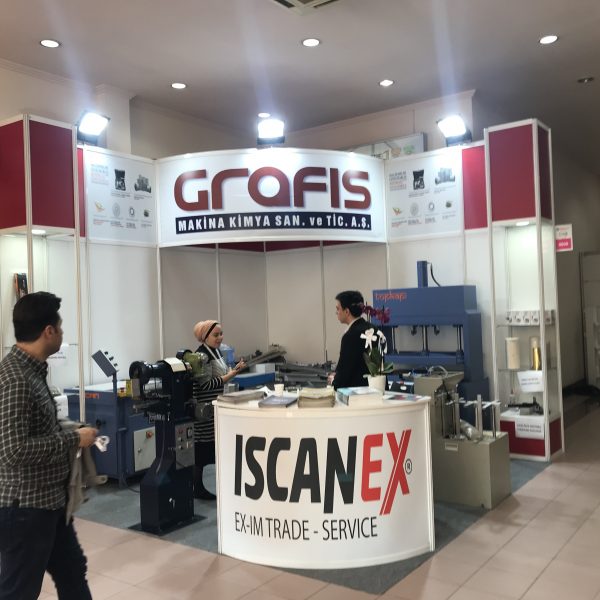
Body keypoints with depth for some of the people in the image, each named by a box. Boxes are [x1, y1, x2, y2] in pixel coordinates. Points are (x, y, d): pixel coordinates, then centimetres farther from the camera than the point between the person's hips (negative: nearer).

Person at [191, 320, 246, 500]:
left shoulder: (216, 352, 13)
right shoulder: (202, 355, -17)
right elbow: (206, 384, -22)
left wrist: (234, 369, 6)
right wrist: (230, 375, -21)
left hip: (216, 409, 10)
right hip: (205, 410, -10)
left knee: (212, 447, 12)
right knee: (202, 448, -2)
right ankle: (197, 489, 7)